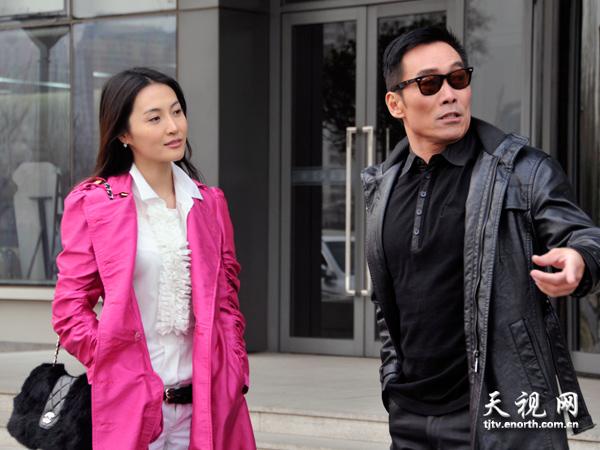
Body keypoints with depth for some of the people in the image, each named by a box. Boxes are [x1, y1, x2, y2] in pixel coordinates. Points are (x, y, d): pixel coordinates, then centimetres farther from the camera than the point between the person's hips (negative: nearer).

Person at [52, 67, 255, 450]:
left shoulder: (209, 203, 12)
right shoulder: (92, 204, -1)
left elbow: (226, 300, 14)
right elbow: (70, 310, -1)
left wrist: (234, 373, 4)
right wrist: (114, 368, -10)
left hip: (204, 403, 3)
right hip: (129, 404, -3)